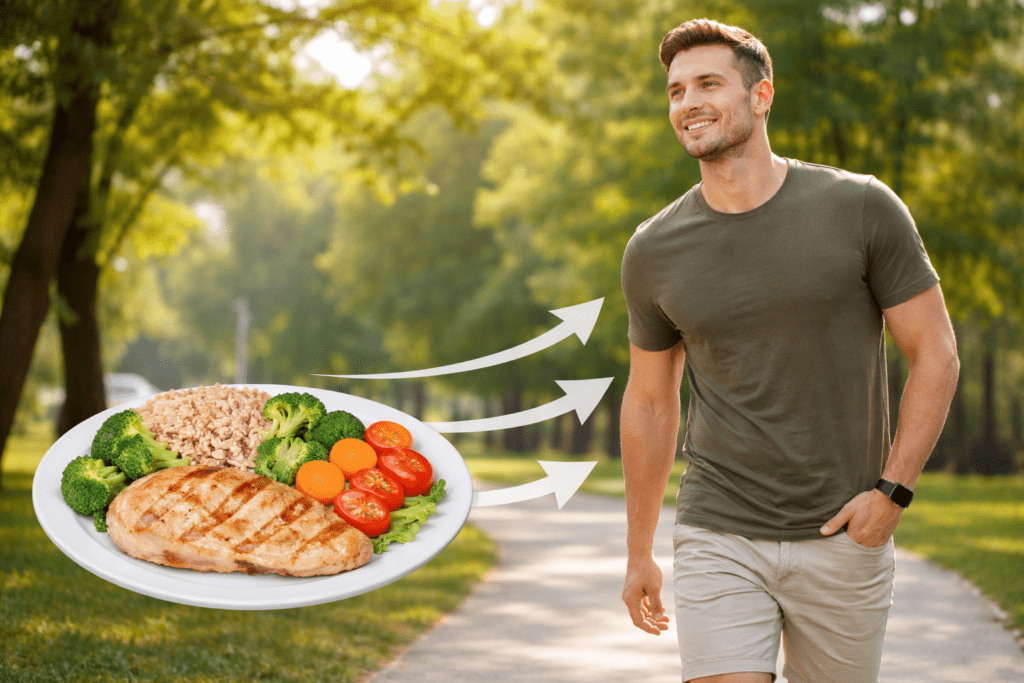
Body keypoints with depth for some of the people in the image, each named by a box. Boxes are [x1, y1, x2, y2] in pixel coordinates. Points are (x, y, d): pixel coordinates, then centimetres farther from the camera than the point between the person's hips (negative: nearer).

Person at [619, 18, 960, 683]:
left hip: (844, 538, 0)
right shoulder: (654, 251, 1)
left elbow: (936, 353, -1)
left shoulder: (861, 208, -5)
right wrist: (639, 552, 16)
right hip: (719, 541, 1)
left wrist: (893, 488, -11)